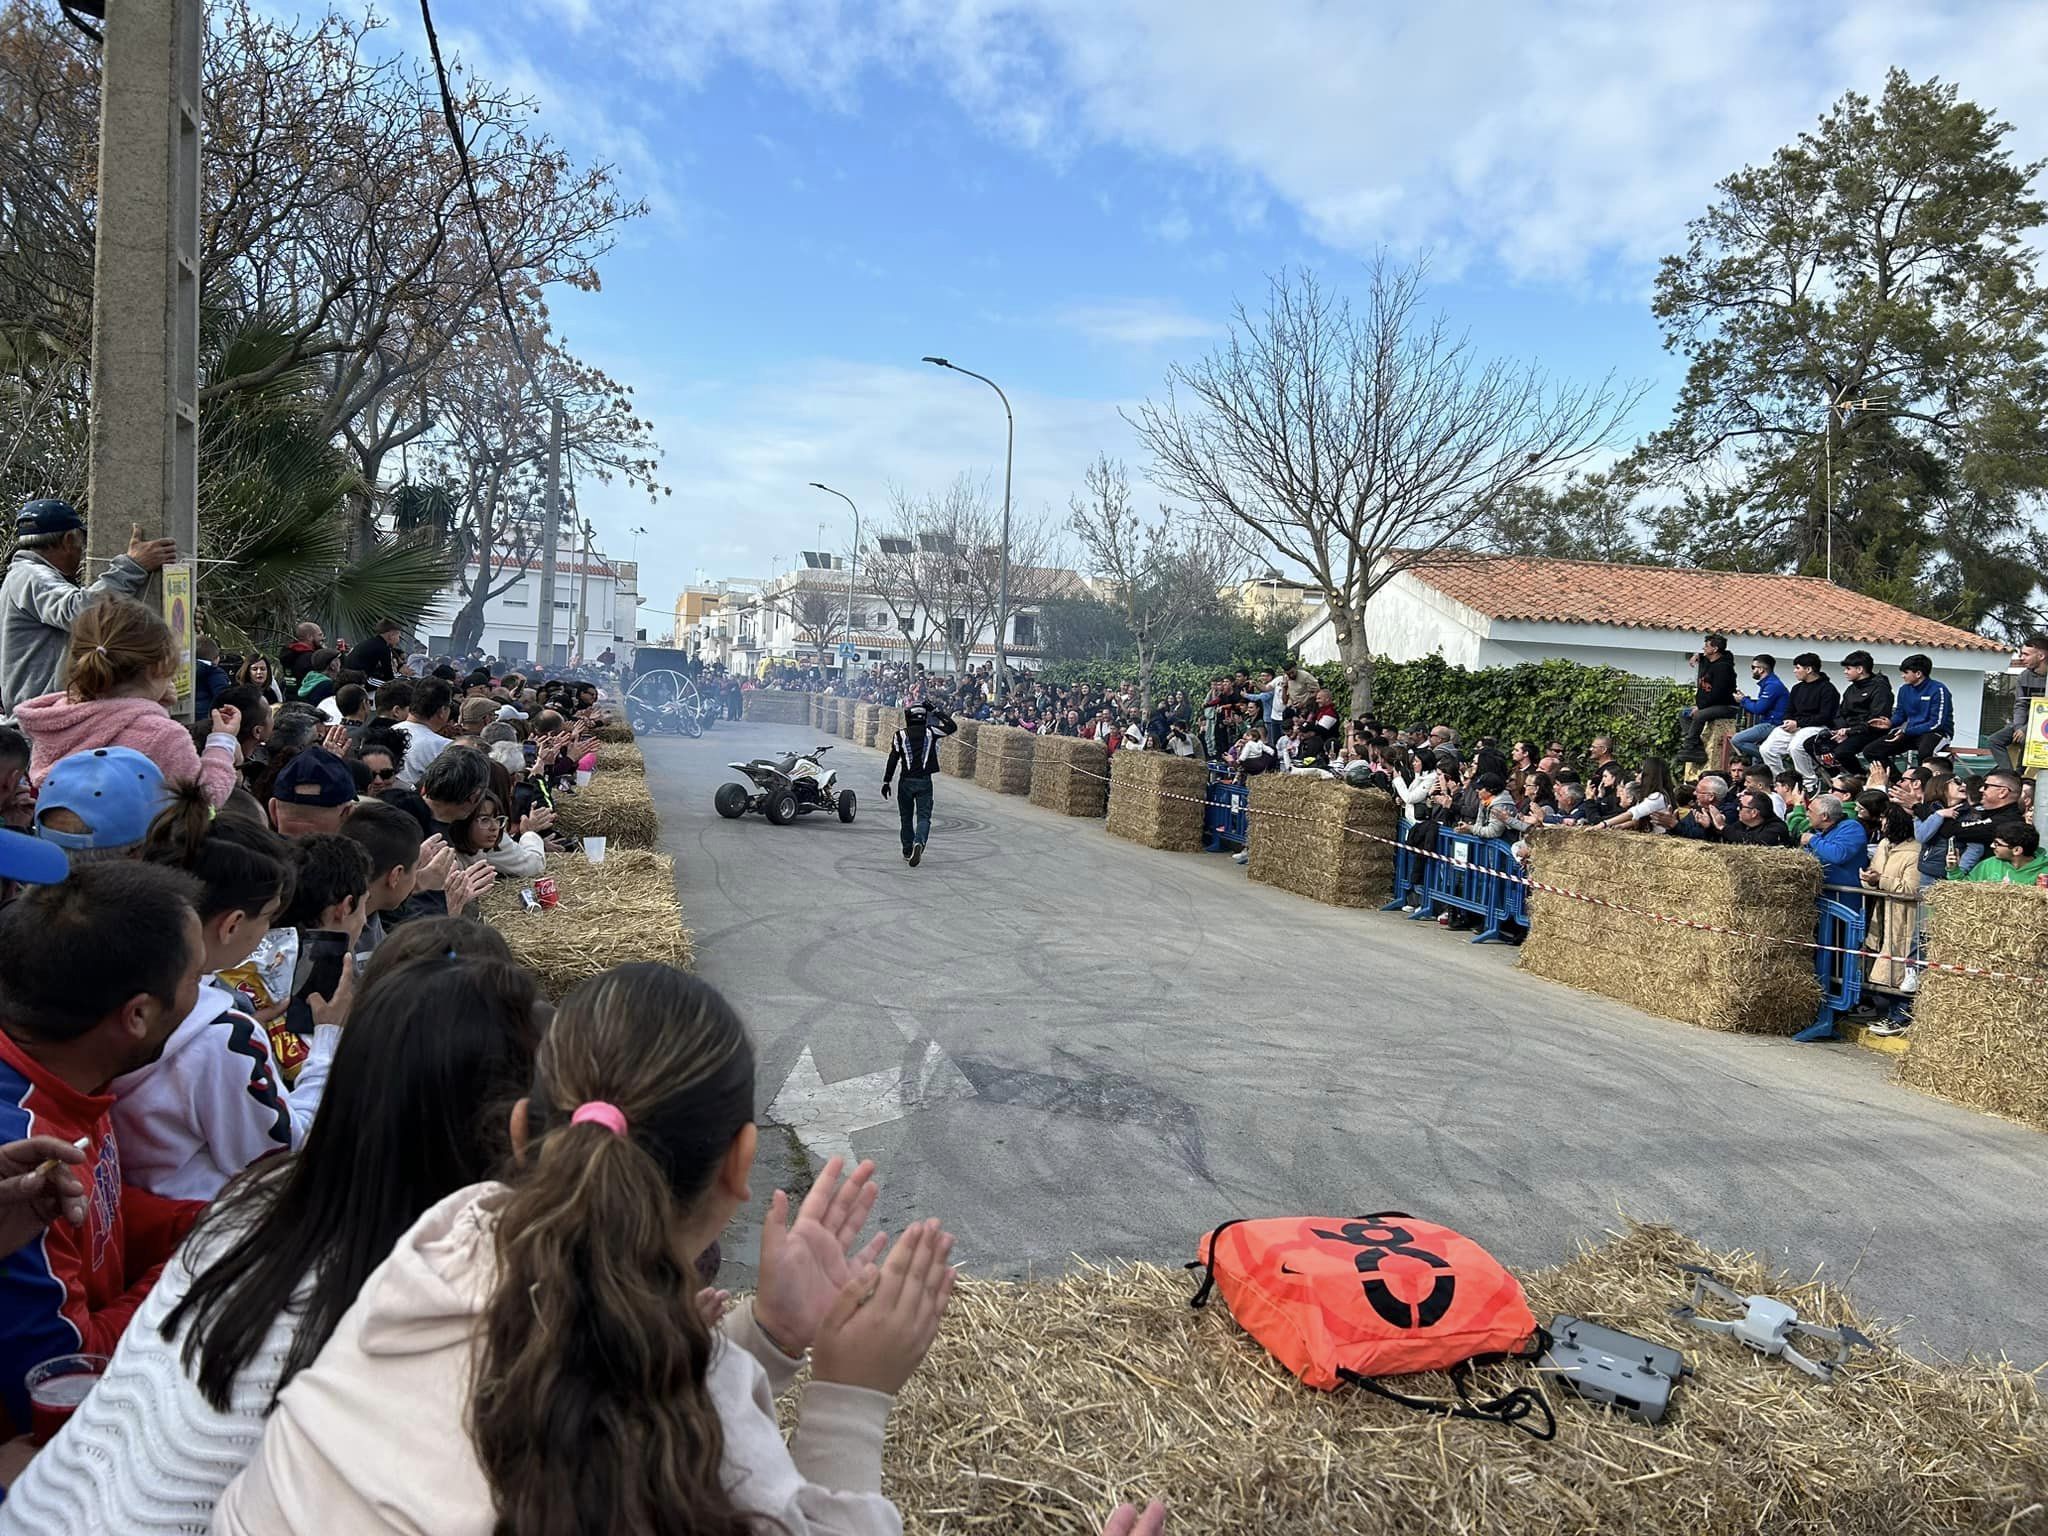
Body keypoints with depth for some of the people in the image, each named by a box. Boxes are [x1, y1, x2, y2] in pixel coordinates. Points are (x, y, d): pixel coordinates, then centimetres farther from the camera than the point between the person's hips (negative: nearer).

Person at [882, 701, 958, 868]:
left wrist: (886, 782, 4)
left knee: (906, 817, 14)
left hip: (906, 781, 0)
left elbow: (892, 760, -1)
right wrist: (936, 710, 18)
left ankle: (908, 851, 18)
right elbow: (952, 726, 13)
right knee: (924, 816, -2)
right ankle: (919, 842, -29)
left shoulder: (900, 735, 0)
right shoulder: (931, 732, 1)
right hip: (925, 781, 0)